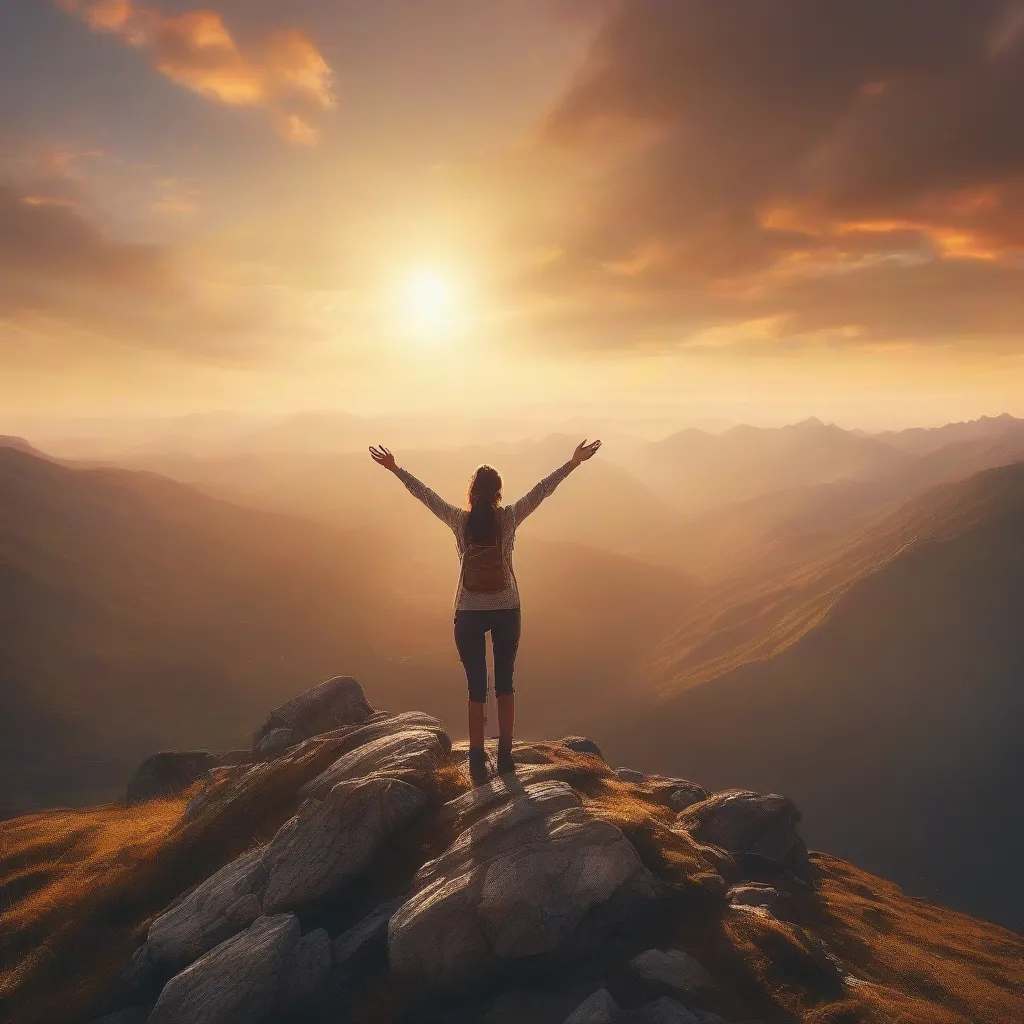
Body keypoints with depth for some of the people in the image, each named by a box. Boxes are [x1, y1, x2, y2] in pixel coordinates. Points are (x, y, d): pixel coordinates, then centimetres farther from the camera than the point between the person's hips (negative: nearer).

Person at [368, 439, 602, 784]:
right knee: (505, 682, 13)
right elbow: (542, 489, -1)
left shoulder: (459, 520, -5)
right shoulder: (509, 517, -6)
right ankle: (505, 756, 16)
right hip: (507, 610, 0)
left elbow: (424, 494, 4)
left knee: (476, 687, 4)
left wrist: (395, 468, 14)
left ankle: (478, 763, 4)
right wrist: (573, 462, 6)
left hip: (469, 613, 0)